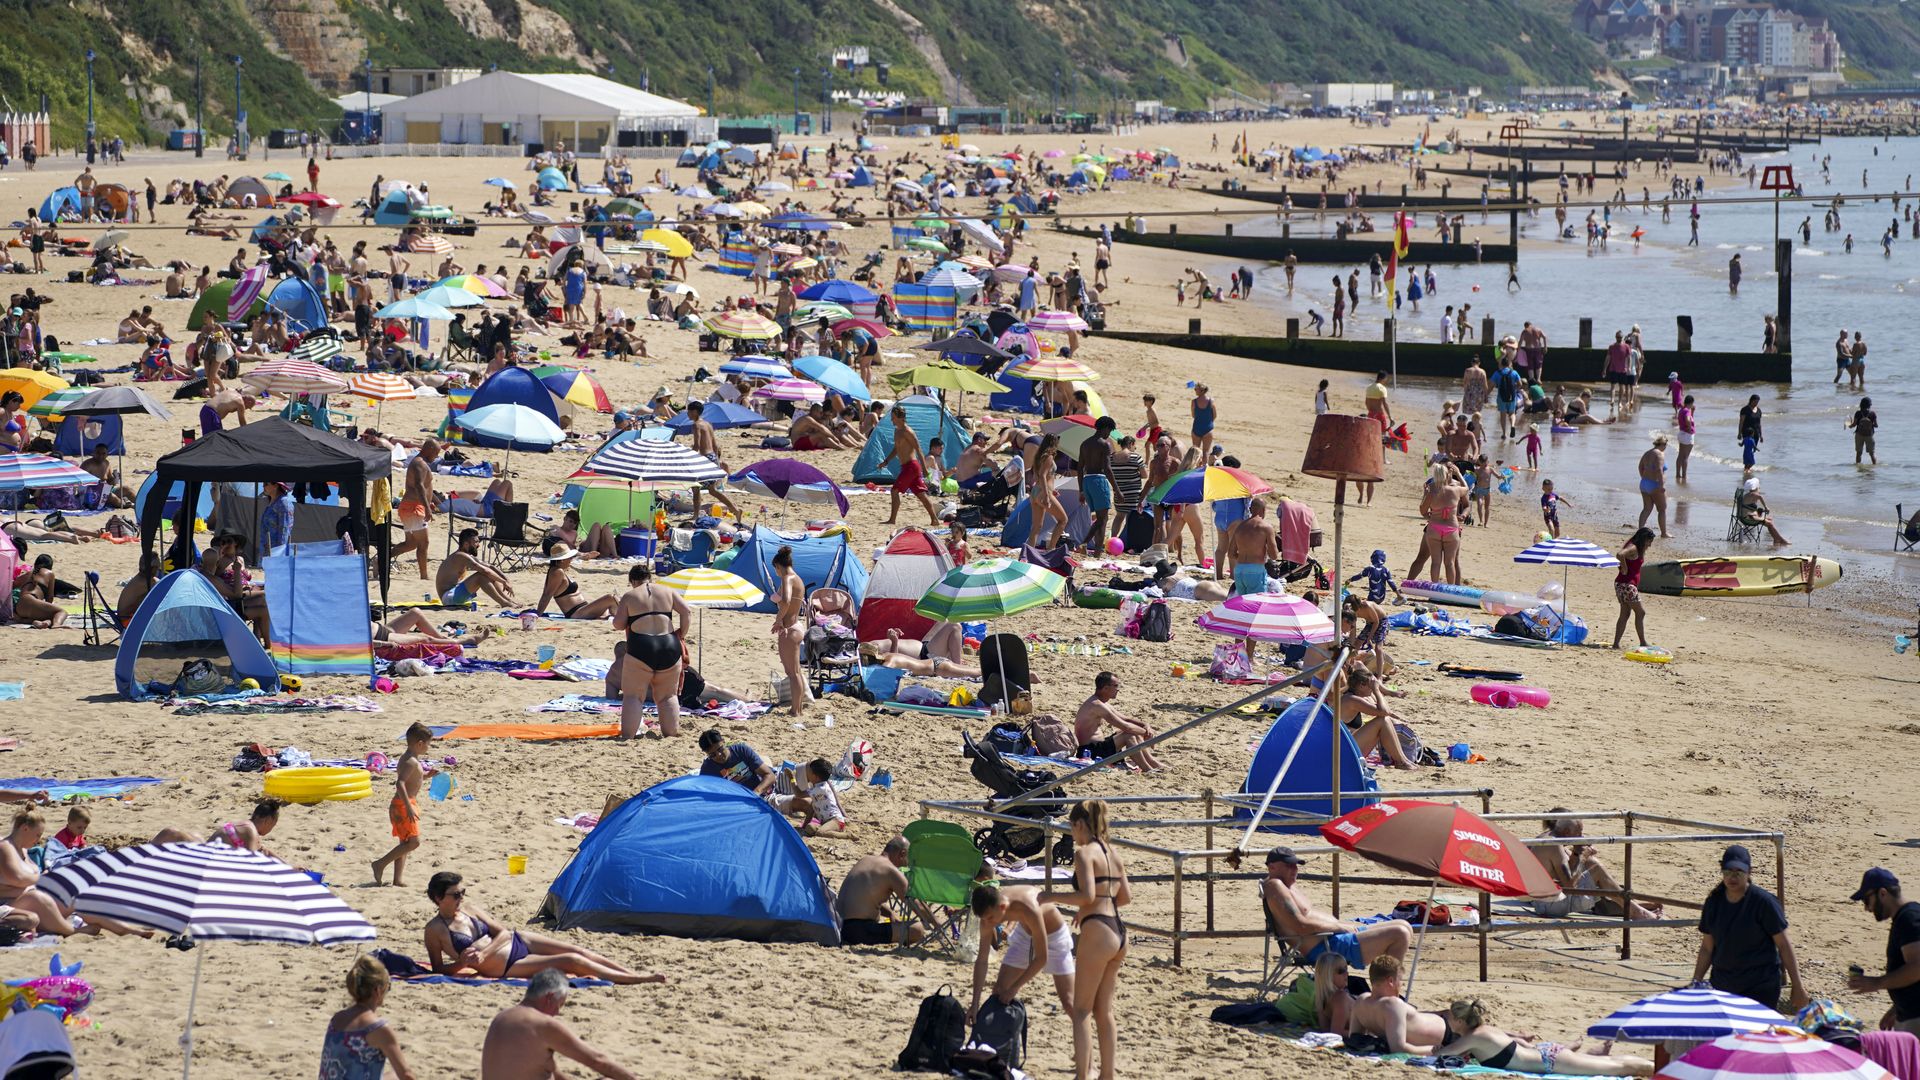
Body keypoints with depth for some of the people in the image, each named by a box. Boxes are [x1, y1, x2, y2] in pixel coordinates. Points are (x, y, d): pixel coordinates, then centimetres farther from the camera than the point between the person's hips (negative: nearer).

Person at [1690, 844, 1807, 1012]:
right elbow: (1707, 948, 12)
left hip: (1761, 990, -5)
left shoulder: (1764, 902, -10)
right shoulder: (1714, 902, 4)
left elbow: (1784, 945, -6)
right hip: (1723, 987, 5)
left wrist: (1797, 987, -6)